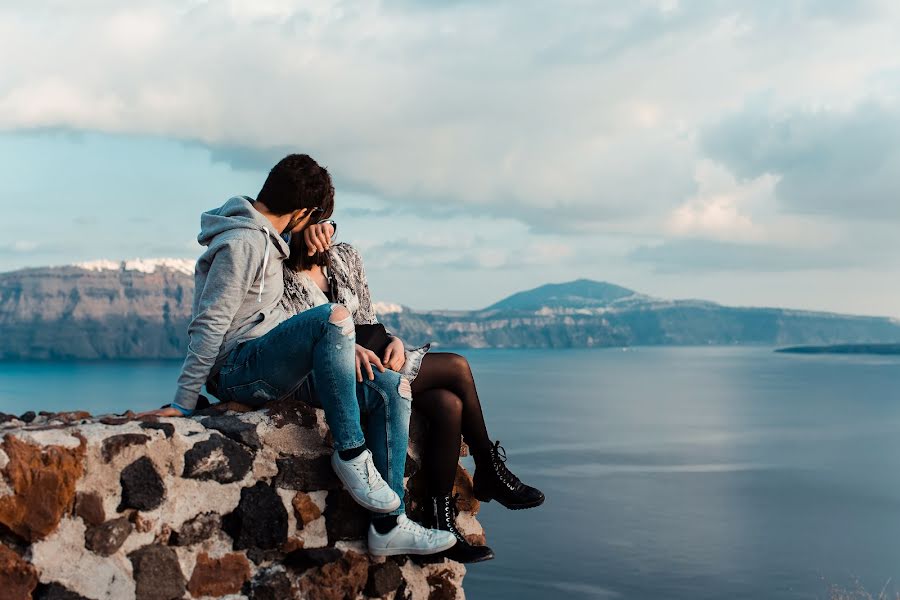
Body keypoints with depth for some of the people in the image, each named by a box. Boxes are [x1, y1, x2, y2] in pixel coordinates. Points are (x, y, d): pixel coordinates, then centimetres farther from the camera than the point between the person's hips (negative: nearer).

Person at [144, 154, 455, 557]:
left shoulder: (268, 236, 17)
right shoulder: (243, 242, -12)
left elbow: (310, 228, 39)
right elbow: (208, 324, -18)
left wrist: (319, 229, 14)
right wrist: (184, 402, -21)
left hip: (280, 368, 10)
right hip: (238, 369, -10)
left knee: (391, 391, -3)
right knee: (334, 317, -33)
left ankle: (390, 524, -8)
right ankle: (350, 453, -25)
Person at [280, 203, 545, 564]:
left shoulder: (344, 257, 14)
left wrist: (393, 341, -7)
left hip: (366, 359, 7)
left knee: (448, 405, -19)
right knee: (457, 368, -18)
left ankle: (441, 520, -8)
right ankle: (489, 473, -3)